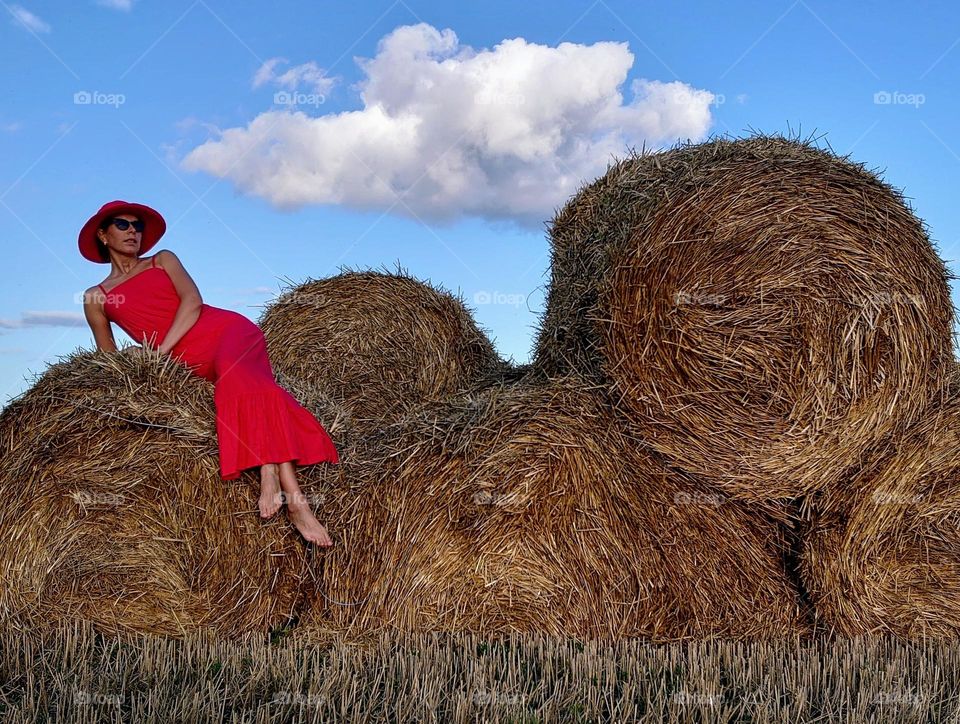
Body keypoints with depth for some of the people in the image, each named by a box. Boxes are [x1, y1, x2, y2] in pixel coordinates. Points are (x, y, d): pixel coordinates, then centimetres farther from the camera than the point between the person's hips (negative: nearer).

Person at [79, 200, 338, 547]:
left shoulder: (163, 260, 20)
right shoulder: (95, 298, 21)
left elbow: (192, 300, 2)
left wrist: (160, 350, -11)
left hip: (227, 329, 0)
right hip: (194, 363, 1)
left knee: (237, 376, -37)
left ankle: (269, 473, -48)